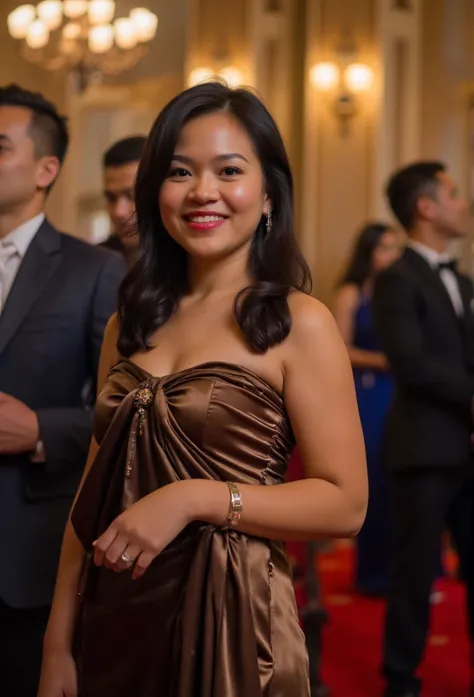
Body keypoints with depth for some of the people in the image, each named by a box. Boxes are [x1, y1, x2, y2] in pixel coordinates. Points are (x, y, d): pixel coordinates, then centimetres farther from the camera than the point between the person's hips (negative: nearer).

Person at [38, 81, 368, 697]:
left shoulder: (299, 323, -8)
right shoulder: (130, 322, 7)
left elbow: (345, 503, -12)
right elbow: (96, 491, 7)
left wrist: (194, 498, -19)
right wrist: (59, 644, 3)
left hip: (230, 617, -4)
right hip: (113, 620, 5)